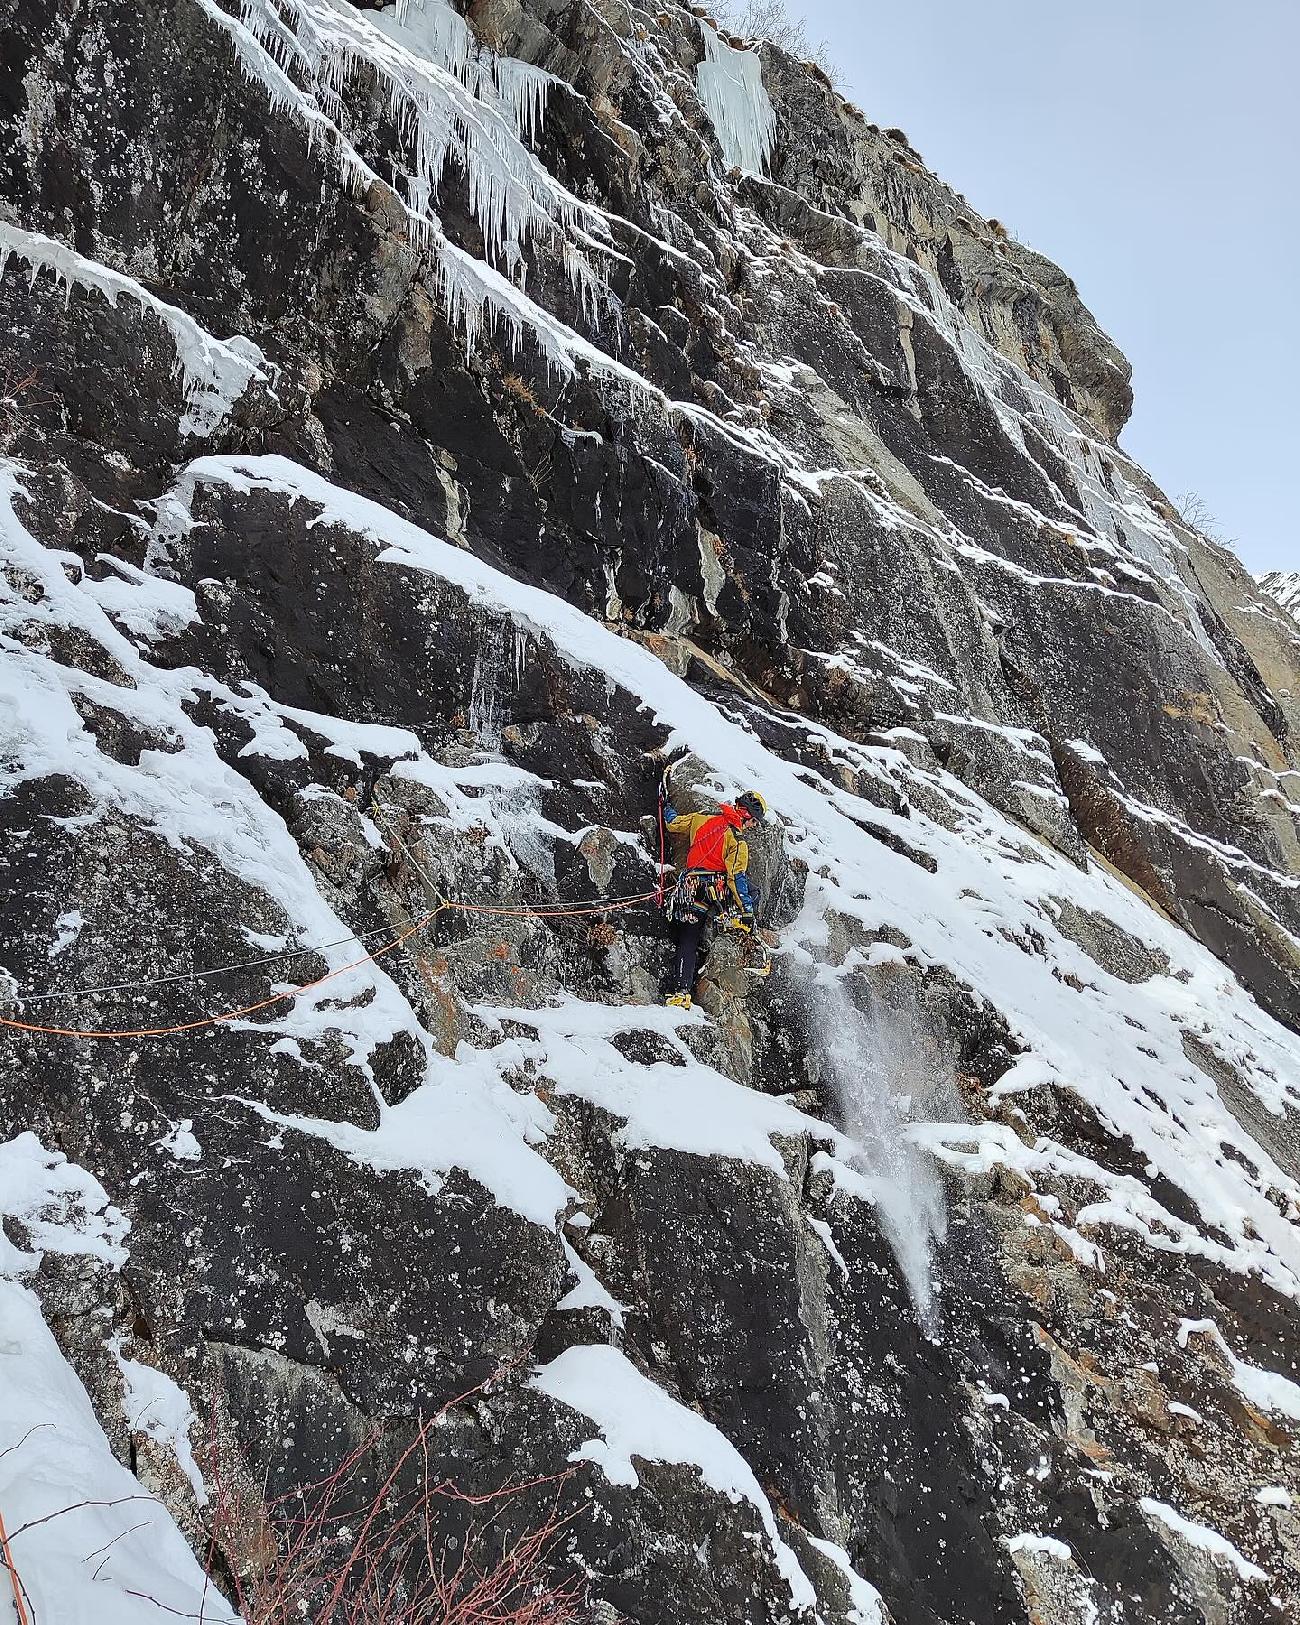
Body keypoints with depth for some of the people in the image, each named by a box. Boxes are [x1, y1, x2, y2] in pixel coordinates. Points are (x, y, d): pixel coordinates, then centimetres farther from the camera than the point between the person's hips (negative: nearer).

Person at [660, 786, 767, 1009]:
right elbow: (737, 876, -12)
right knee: (749, 890, 22)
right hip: (716, 891, -4)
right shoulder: (737, 839, -5)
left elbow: (673, 824, 22)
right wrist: (747, 911, -11)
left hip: (688, 889, 4)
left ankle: (679, 992, -7)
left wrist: (666, 805, 43)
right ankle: (736, 922, 3)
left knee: (687, 943, 5)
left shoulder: (702, 817, 9)